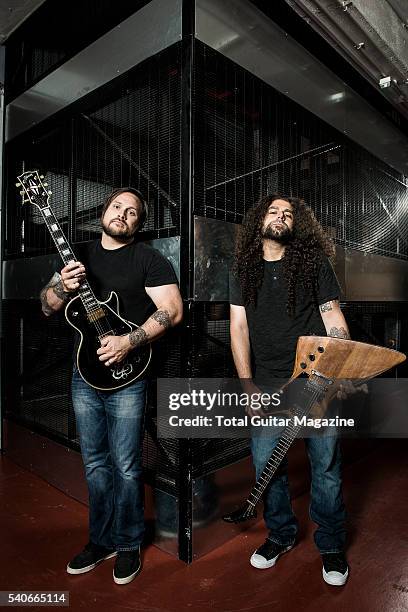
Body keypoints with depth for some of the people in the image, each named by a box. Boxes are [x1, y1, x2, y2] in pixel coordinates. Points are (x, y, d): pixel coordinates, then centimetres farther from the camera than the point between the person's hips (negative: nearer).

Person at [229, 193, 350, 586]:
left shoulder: (313, 262, 3)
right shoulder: (243, 270, 8)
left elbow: (333, 317, 3)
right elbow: (239, 326, 3)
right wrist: (246, 383, -5)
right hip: (266, 383, 2)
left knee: (325, 465, 6)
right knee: (265, 464, 8)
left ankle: (331, 546, 31)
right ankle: (281, 534, 34)